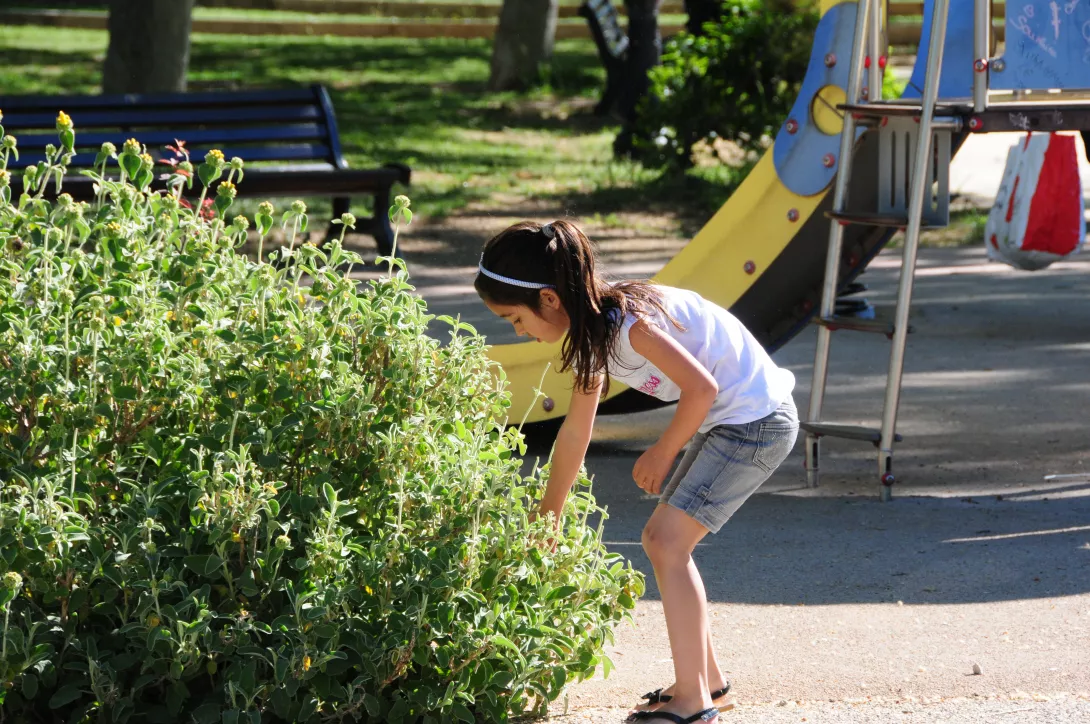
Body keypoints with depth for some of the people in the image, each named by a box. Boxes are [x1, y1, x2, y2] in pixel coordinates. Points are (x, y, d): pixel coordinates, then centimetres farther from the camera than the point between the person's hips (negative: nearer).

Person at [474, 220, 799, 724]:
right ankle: (708, 681, 22)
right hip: (730, 422, 10)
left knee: (668, 543, -11)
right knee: (663, 540, 12)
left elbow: (702, 387, -24)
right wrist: (546, 518, 20)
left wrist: (663, 453, -9)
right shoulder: (591, 332, 6)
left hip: (757, 421, -10)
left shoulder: (626, 323, -25)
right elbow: (575, 430, 15)